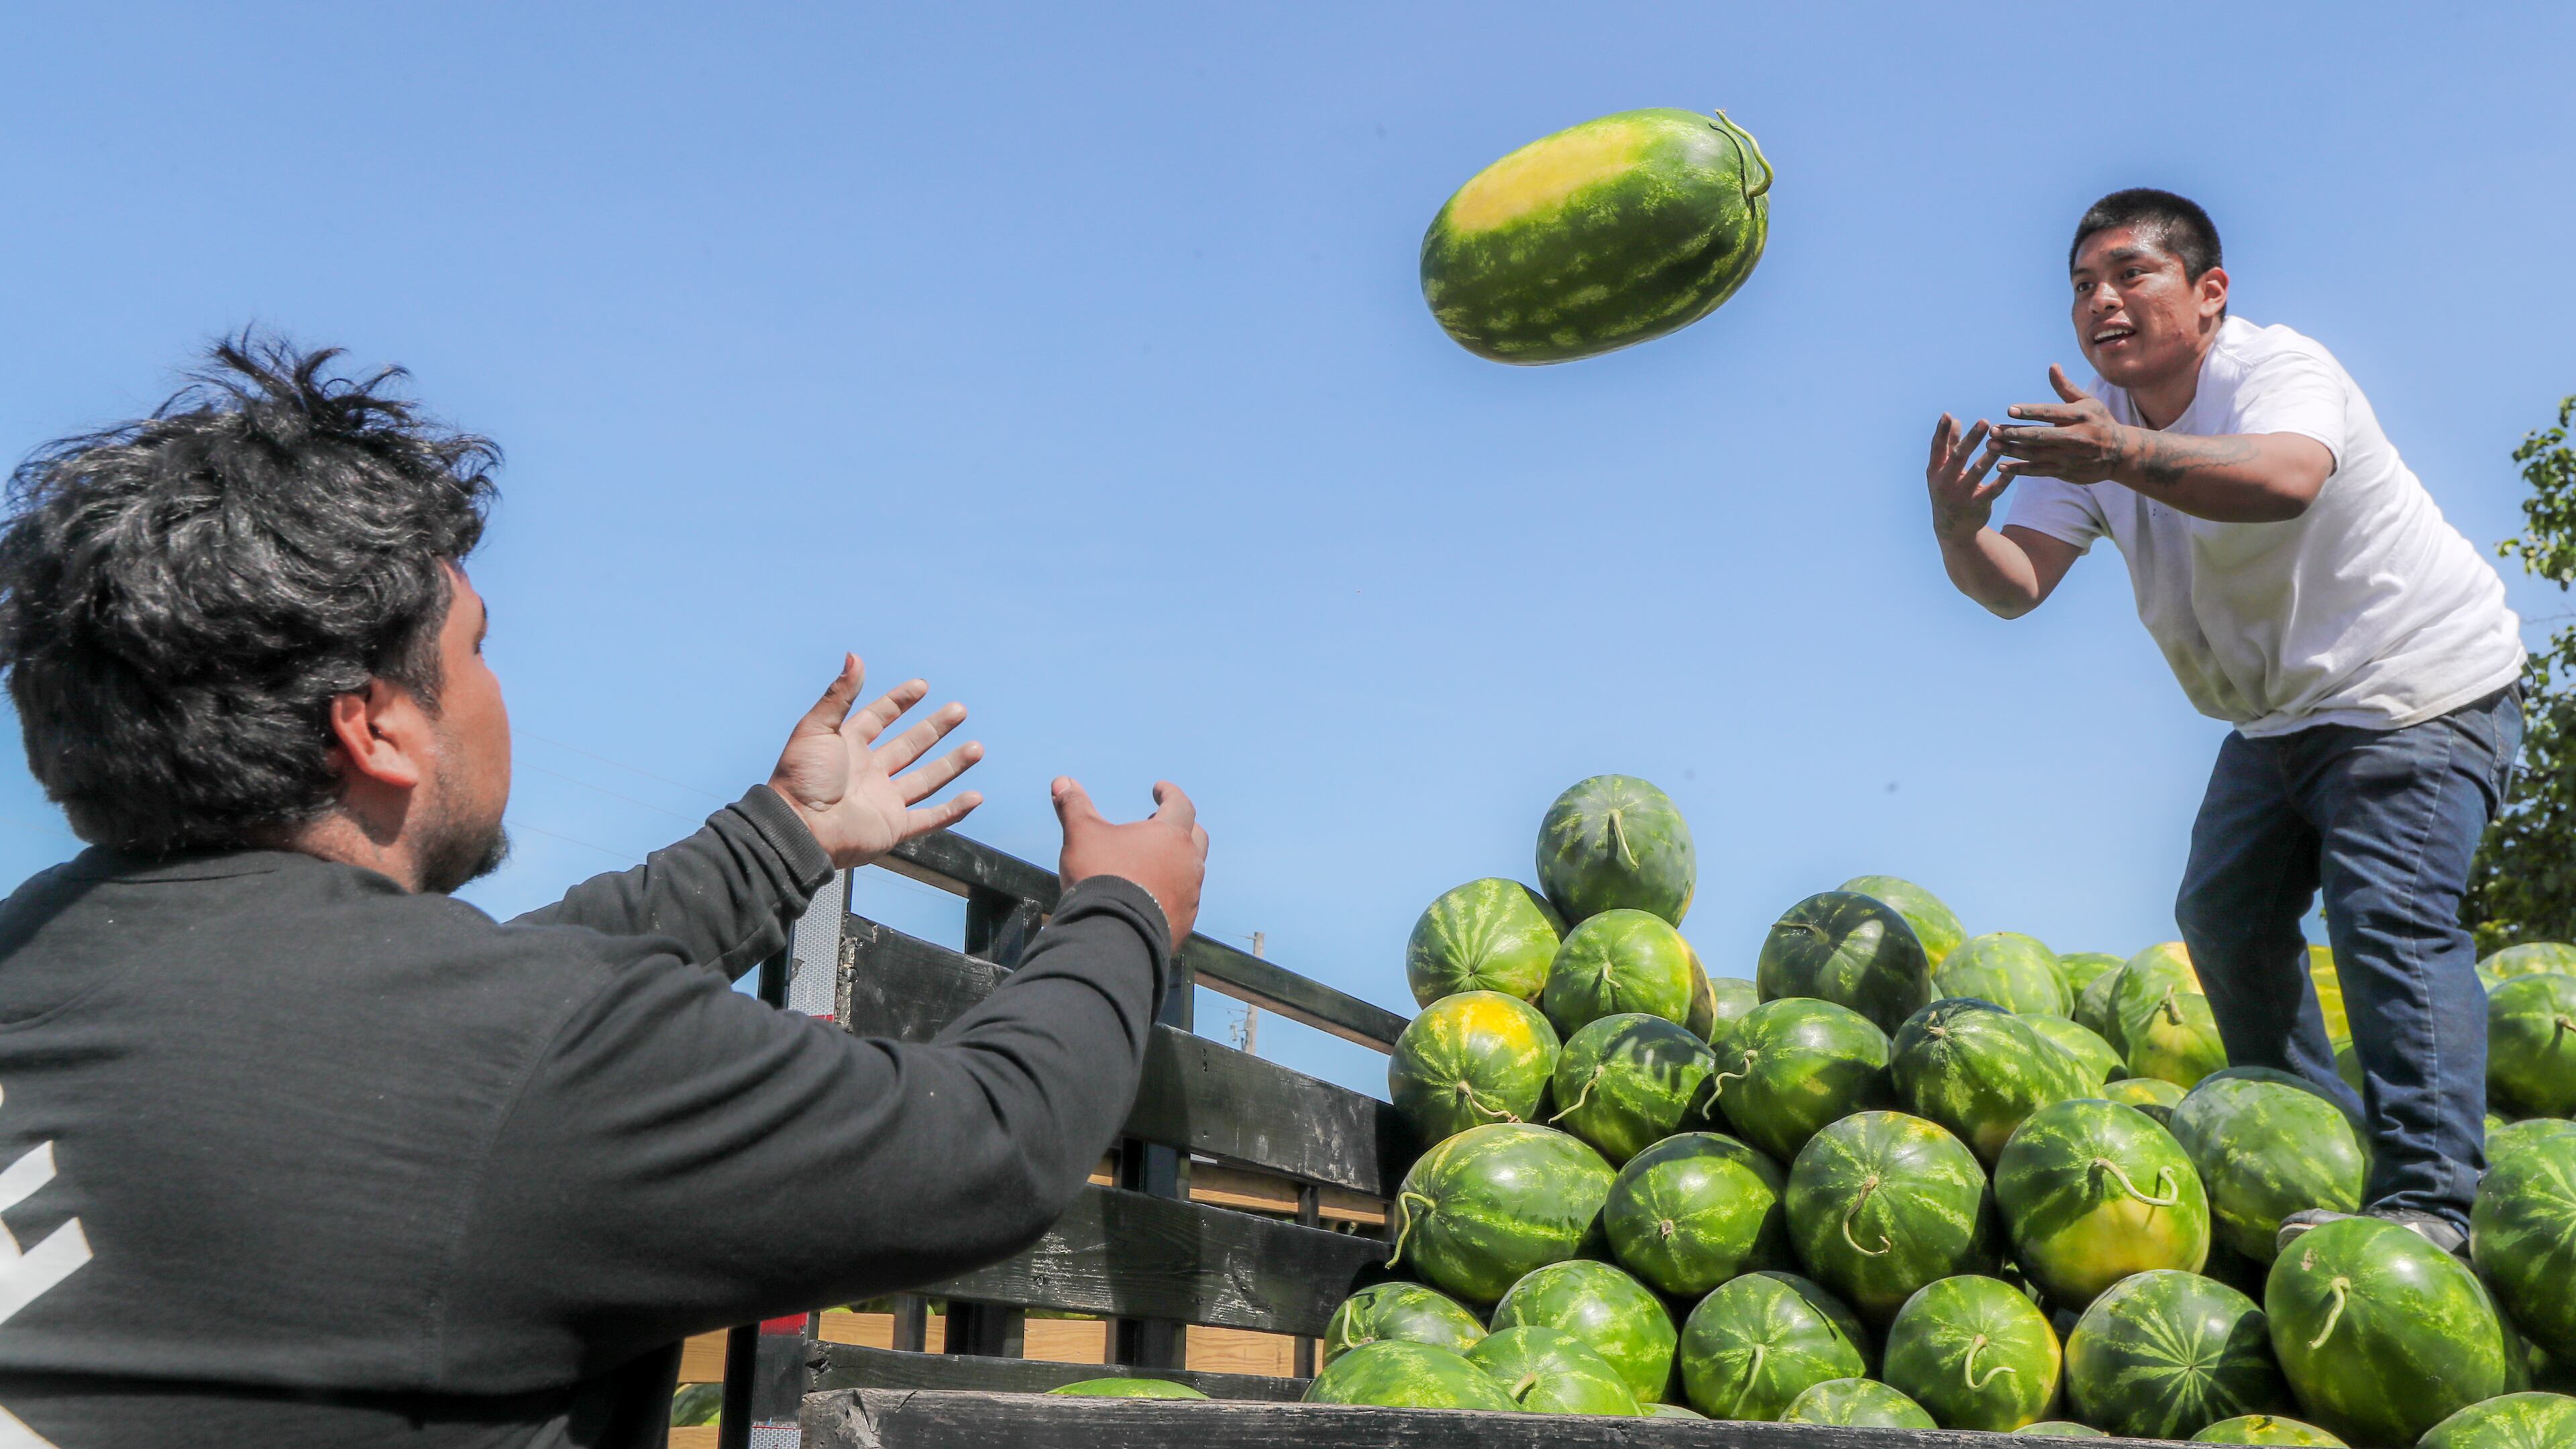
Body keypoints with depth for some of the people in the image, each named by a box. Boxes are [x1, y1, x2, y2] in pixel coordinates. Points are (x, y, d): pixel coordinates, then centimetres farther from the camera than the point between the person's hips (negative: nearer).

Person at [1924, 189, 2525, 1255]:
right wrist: (1959, 533, -37)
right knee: (2224, 918, 8)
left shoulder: (2280, 368, -23)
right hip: (2278, 716, 8)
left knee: (2388, 916, -21)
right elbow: (2019, 583, -14)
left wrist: (2128, 457, -65)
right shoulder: (2092, 425, -2)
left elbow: (2284, 478, -48)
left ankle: (2428, 1196, -17)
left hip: (2420, 690, -8)